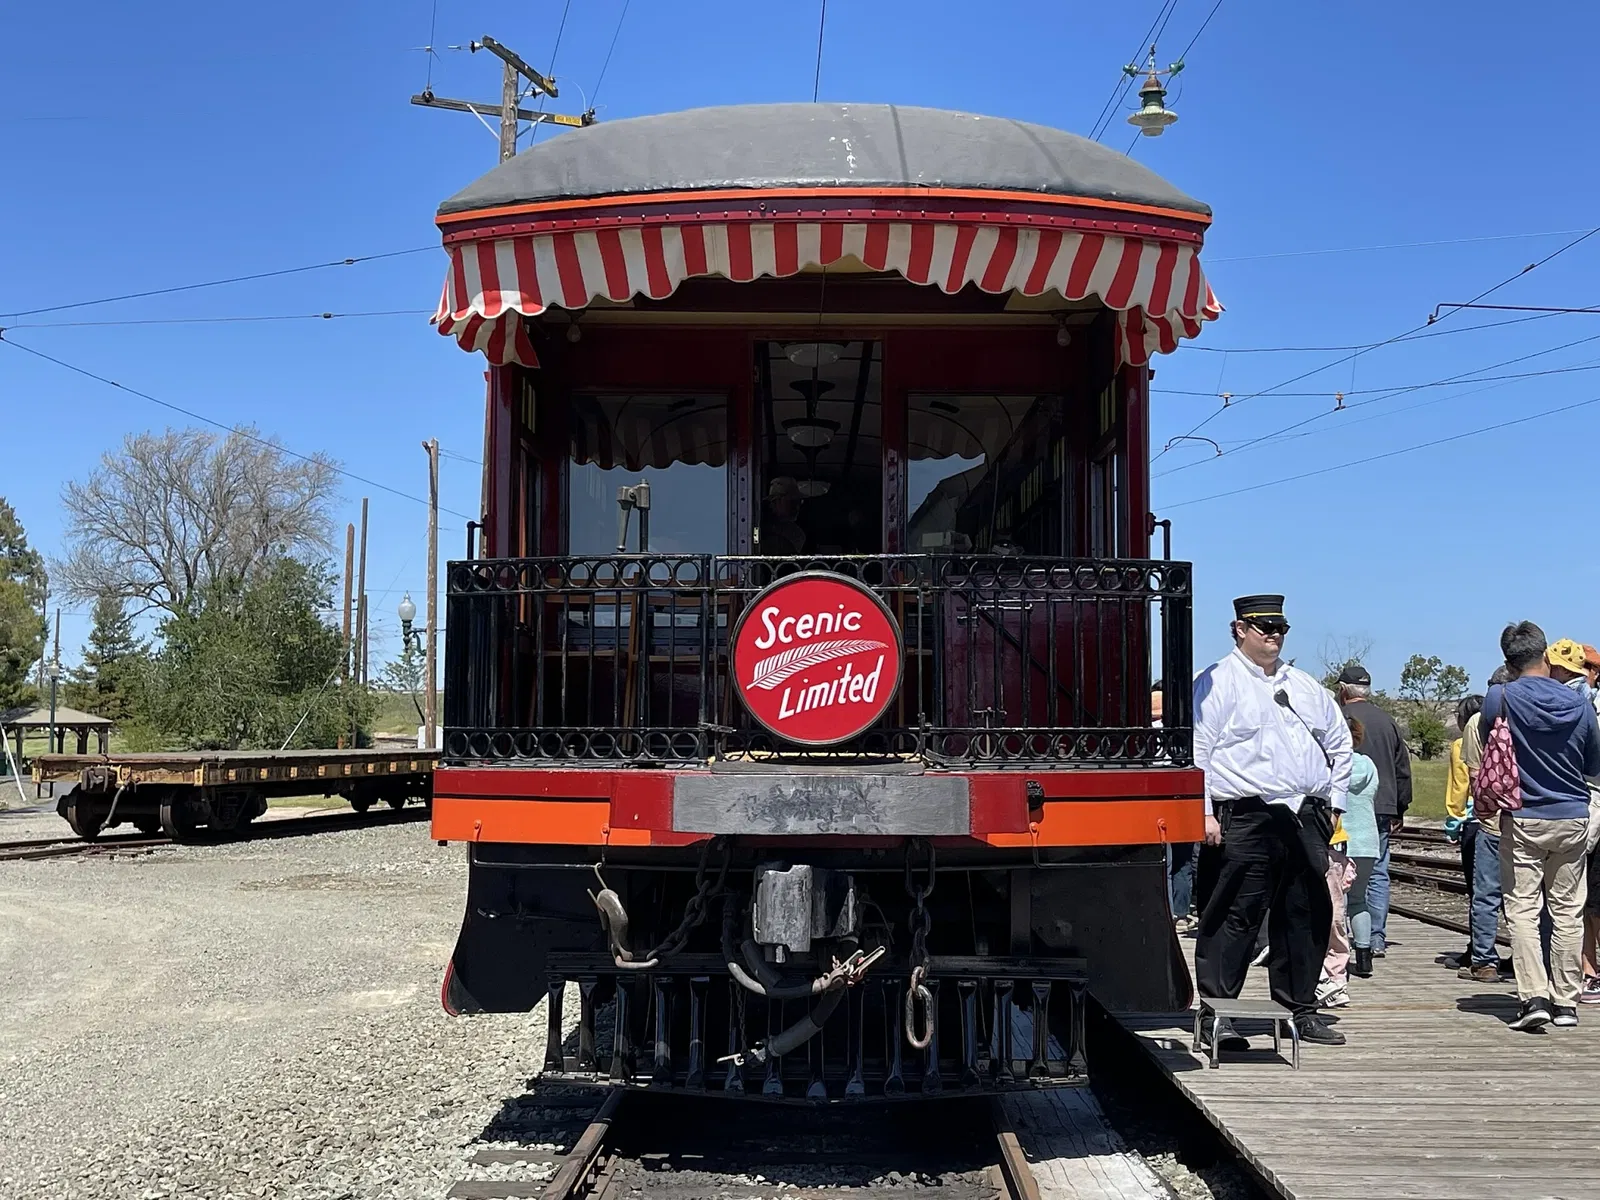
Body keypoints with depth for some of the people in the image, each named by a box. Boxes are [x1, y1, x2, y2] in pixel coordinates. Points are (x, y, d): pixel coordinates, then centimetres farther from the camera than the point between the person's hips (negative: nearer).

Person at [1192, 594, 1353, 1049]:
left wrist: (1332, 801, 19)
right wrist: (1204, 812, -14)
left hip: (1306, 819, 6)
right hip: (1246, 819, -6)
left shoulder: (1305, 686, 20)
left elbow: (1339, 743, 29)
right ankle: (1216, 1014, -2)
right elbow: (1196, 750, -7)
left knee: (1309, 914, 10)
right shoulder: (1216, 683, 0)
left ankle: (1300, 1009, 22)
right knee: (1235, 915, -7)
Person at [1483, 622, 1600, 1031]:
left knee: (1522, 909, 0)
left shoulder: (1499, 699, -11)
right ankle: (1566, 1001, 13)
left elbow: (1489, 753, 4)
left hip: (1522, 819, -2)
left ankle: (1534, 997, -11)